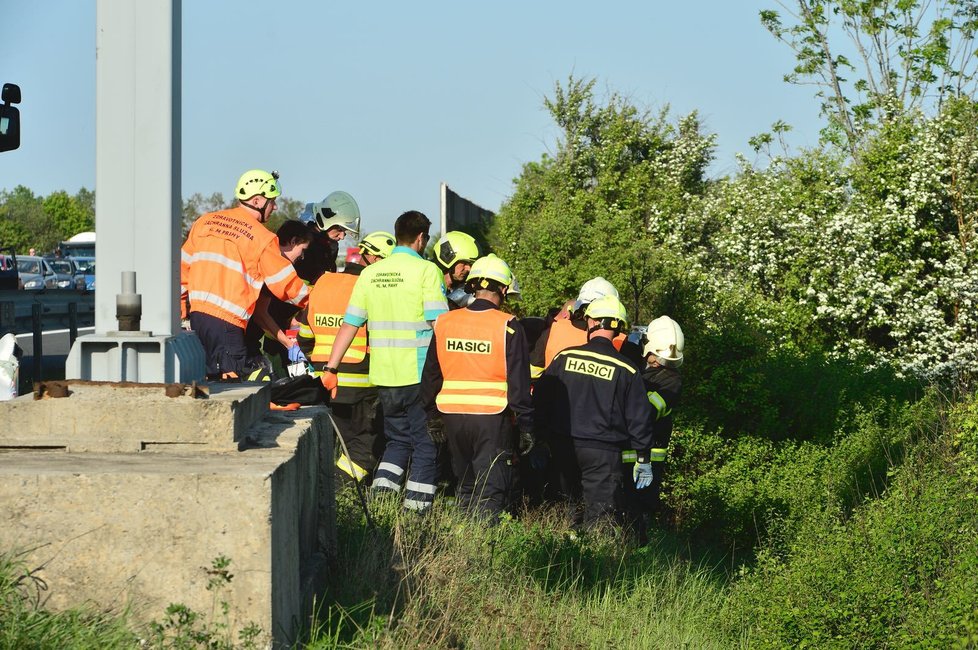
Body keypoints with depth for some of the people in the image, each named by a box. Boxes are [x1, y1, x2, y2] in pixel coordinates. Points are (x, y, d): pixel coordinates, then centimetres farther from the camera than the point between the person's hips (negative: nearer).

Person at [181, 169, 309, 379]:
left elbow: (183, 265, 17)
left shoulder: (204, 221, 14)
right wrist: (310, 300, 17)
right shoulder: (262, 237, -4)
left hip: (197, 312, 7)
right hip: (226, 322, -7)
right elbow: (285, 283, 0)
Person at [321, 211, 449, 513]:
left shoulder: (370, 273, 7)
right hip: (419, 374, -5)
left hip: (383, 375, 5)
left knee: (398, 437, 21)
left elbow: (349, 324, 6)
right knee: (425, 441, 7)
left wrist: (330, 368, 9)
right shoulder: (426, 270, -8)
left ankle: (381, 488, 7)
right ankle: (417, 502, 3)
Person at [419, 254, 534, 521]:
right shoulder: (508, 327, -9)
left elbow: (431, 374, 11)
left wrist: (432, 416, 21)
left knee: (465, 484, 19)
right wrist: (526, 426, -2)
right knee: (492, 491, 0)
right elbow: (519, 382, -9)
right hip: (493, 418, -5)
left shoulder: (444, 322, 4)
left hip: (453, 416, 5)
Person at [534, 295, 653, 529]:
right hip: (603, 452, -3)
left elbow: (540, 399, 7)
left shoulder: (565, 357, 0)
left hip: (563, 447, 3)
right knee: (599, 517, -1)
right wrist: (643, 459, 7)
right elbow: (639, 417, -2)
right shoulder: (626, 370, -5)